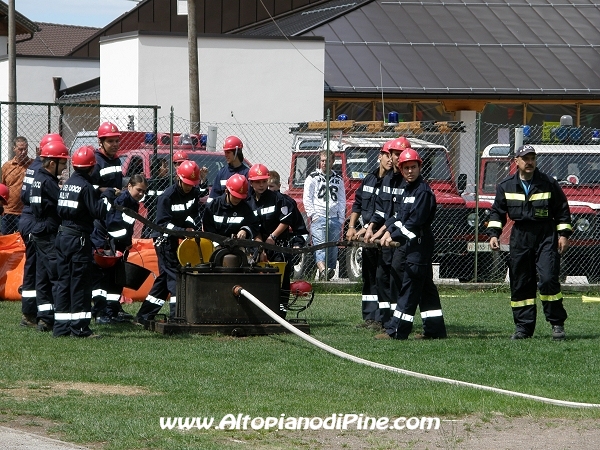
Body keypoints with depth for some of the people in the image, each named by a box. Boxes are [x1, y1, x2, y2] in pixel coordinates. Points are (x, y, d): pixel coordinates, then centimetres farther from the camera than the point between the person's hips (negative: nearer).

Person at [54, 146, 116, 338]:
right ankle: (79, 327, -3)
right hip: (79, 238, -8)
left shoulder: (67, 184, 11)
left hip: (62, 235, 8)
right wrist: (107, 196, -1)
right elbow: (99, 212, -17)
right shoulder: (86, 187, -13)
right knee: (80, 283, -4)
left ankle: (61, 326, 11)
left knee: (64, 280, 10)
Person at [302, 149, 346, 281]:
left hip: (334, 219, 4)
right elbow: (307, 199, 3)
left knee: (333, 249, 2)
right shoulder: (312, 178, 7)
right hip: (319, 218, -4)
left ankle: (330, 271, 6)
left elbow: (342, 201, 17)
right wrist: (313, 216, -7)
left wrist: (341, 219, 7)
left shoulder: (338, 179, 17)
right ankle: (322, 270, -37)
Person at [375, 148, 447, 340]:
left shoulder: (423, 191, -14)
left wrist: (394, 235, -16)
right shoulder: (407, 189, 16)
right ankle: (435, 329, 15)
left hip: (420, 244, -10)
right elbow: (399, 215, 16)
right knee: (425, 287, 11)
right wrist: (389, 230, -1)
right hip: (413, 244, 10)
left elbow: (414, 222, -19)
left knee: (410, 286, -10)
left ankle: (396, 330, -11)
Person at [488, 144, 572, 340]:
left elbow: (562, 209, 7)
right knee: (520, 284, 3)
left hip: (546, 236, -3)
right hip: (520, 237, 3)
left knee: (547, 279, -15)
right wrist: (493, 234, 0)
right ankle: (523, 326, 10)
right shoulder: (506, 186, 6)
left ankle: (557, 323, -5)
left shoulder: (549, 184, 1)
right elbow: (497, 211, 12)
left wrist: (563, 234, 1)